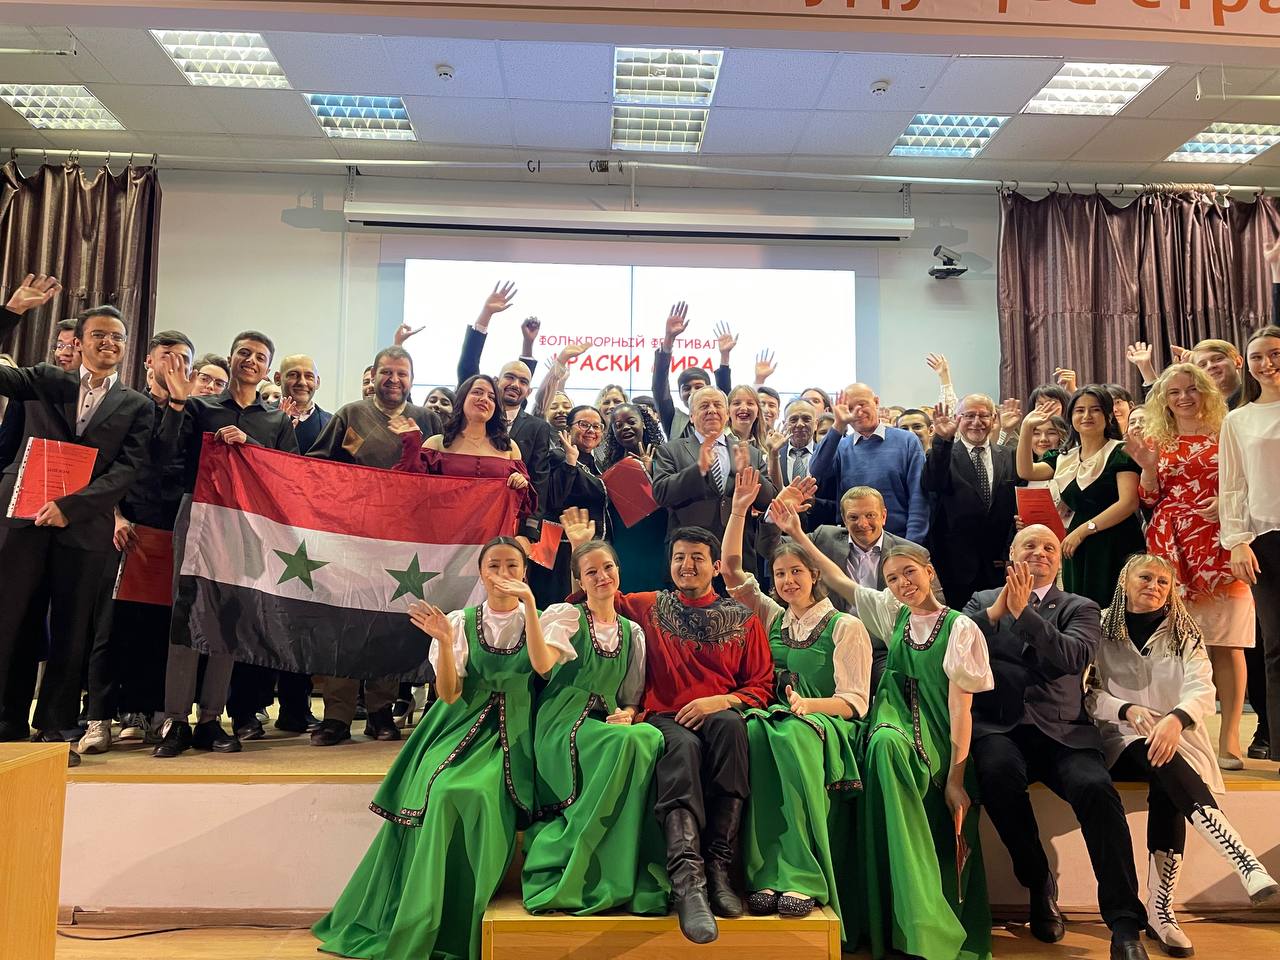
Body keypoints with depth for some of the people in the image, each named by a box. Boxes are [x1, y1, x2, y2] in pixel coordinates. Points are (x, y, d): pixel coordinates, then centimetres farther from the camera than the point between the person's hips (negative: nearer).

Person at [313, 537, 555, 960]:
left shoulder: (540, 620, 4)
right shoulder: (461, 622, 5)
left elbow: (543, 665, -17)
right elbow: (449, 695, -2)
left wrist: (530, 603, -22)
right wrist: (443, 641, -17)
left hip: (512, 733, -1)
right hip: (461, 726, 2)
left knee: (475, 793, -28)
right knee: (439, 791, -25)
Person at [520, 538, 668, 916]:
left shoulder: (632, 632, 17)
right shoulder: (564, 616, 3)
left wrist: (627, 714, -4)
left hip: (609, 726, 4)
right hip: (563, 725, -4)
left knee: (652, 738, -31)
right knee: (630, 742, -35)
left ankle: (641, 878, -24)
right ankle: (565, 875, -23)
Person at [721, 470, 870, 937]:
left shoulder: (846, 627, 5)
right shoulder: (773, 618, 19)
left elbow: (854, 701, -2)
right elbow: (732, 571, 15)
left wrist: (806, 704, -21)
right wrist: (739, 510, 8)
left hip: (827, 726, -3)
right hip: (780, 718, 4)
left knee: (791, 736, -40)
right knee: (753, 731, -34)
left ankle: (803, 878, -39)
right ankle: (766, 875, -39)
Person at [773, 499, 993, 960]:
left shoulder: (960, 628, 0)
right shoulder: (894, 614, 14)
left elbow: (961, 706, -5)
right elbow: (840, 581, 19)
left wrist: (956, 777, -12)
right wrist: (798, 535, 15)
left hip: (935, 738, -3)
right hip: (894, 723, 3)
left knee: (887, 746, -36)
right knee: (883, 745, -33)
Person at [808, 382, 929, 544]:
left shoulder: (907, 441, 2)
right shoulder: (840, 447, 6)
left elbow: (918, 498, -3)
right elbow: (816, 474, -14)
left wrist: (912, 544, -11)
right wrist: (838, 426, -15)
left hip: (900, 539, -1)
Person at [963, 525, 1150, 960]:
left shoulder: (1080, 609, 15)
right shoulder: (983, 601, 19)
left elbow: (1073, 657, -6)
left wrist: (1023, 611, -12)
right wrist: (995, 611, -8)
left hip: (1062, 730, 1)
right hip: (999, 727, 0)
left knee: (1096, 789, -29)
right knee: (999, 771, -33)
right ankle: (1040, 884, -9)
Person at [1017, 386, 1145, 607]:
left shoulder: (1120, 452, -3)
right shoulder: (1065, 457, 15)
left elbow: (1129, 502, -12)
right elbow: (1026, 472, 3)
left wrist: (1085, 529, -15)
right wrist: (1027, 428, -3)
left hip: (1116, 547, -5)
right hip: (1077, 552, 5)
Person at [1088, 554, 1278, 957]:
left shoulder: (1183, 632, 8)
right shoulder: (1101, 628, 3)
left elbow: (1203, 690, -7)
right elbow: (1088, 694, -2)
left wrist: (1175, 719, -28)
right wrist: (1127, 710, -20)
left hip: (1175, 739, 2)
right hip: (1119, 742, -2)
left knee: (1166, 786, -30)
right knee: (1159, 760, -34)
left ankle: (1160, 912, -27)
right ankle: (1245, 862, -45)